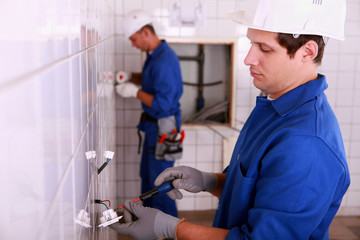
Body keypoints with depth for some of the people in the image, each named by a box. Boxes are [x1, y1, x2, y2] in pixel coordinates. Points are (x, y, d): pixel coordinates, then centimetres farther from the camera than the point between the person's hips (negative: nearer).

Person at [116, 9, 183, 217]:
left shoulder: (164, 60, -25)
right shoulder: (154, 54, 6)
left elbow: (163, 103, -28)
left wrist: (136, 92, -18)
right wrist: (132, 77, 7)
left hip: (163, 127, -10)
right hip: (152, 124, 10)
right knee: (147, 174, 21)